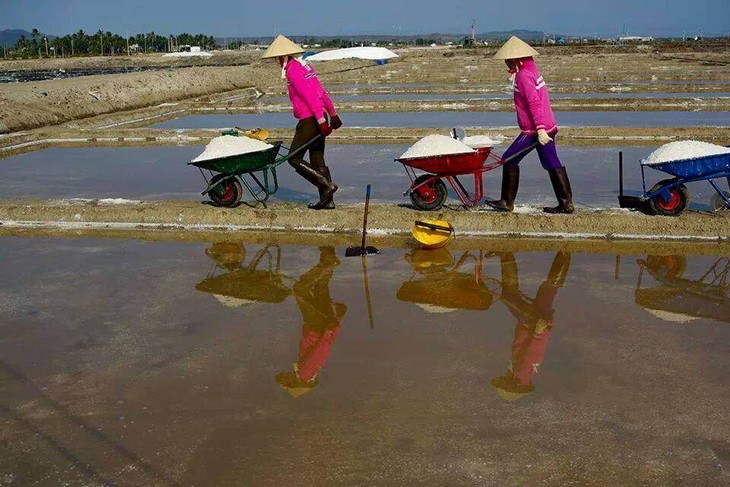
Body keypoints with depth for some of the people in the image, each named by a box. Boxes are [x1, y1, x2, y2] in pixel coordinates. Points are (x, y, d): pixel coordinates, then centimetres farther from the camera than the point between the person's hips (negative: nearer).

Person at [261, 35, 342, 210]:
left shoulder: (292, 70, -11)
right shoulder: (305, 65, 18)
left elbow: (309, 95, -20)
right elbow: (322, 92, 19)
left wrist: (321, 120, -24)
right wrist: (333, 113, 22)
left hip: (309, 120, -9)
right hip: (319, 118, 9)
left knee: (294, 158, -1)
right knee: (317, 161, 11)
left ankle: (327, 185, -9)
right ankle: (327, 200, 11)